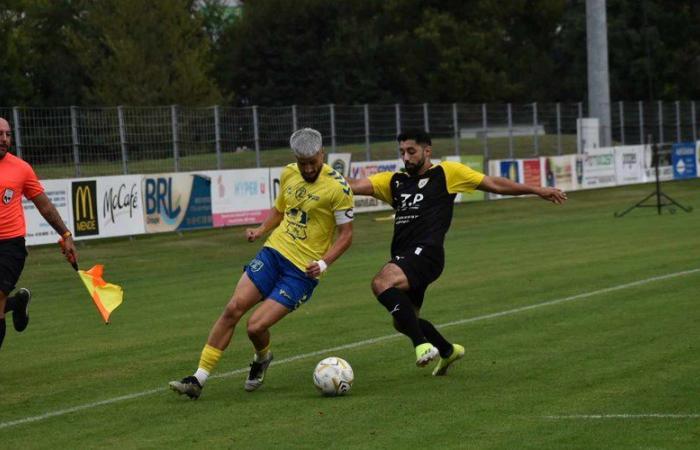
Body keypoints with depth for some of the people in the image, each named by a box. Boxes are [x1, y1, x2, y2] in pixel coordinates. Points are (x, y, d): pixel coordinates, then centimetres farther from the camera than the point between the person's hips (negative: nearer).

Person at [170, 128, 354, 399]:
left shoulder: (337, 187, -12)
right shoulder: (288, 174, 6)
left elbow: (346, 234, -8)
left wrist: (324, 262, -21)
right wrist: (261, 230, 5)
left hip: (303, 271, -5)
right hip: (274, 253, 5)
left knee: (256, 326, -15)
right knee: (233, 309, -10)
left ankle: (262, 359, 23)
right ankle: (199, 379, -3)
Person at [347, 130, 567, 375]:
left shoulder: (446, 173, 8)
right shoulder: (394, 181, 20)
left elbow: (493, 184, 10)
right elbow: (356, 186, 9)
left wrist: (538, 190, 9)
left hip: (426, 253, -7)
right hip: (403, 258, 7)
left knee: (381, 283, -31)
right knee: (403, 321, 16)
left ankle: (423, 345, -27)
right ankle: (448, 350, 41)